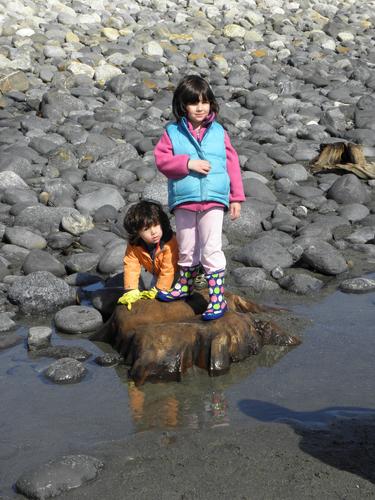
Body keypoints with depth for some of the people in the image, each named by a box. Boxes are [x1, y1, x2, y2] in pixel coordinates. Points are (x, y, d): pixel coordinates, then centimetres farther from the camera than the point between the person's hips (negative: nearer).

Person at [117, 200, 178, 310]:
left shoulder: (170, 242, -43)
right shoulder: (133, 246, -29)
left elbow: (168, 269, -38)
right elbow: (130, 266, -29)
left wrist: (157, 291, -34)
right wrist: (131, 292, -37)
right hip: (156, 271, 4)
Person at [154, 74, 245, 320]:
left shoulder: (219, 132, 4)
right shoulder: (173, 132, 3)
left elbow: (232, 164, 6)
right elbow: (161, 159, -5)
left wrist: (236, 198, 4)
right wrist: (188, 163, -18)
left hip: (213, 200, -1)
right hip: (184, 200, 1)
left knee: (212, 249, -4)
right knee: (186, 248, 16)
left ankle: (218, 298, 2)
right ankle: (185, 285, 38)